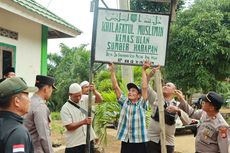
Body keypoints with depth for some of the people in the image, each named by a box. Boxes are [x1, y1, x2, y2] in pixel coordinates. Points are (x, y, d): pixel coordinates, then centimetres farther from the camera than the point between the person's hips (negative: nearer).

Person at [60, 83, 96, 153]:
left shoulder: (85, 100, 1)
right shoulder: (65, 108, -11)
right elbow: (68, 127, -15)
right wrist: (83, 122, -28)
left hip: (89, 140, 4)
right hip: (74, 144, -4)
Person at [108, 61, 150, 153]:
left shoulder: (142, 104, -1)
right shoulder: (124, 102, 7)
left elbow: (144, 87, -12)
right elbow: (116, 87, 3)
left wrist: (143, 70, -10)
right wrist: (112, 71, -1)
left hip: (139, 141, -3)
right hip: (125, 140, 3)